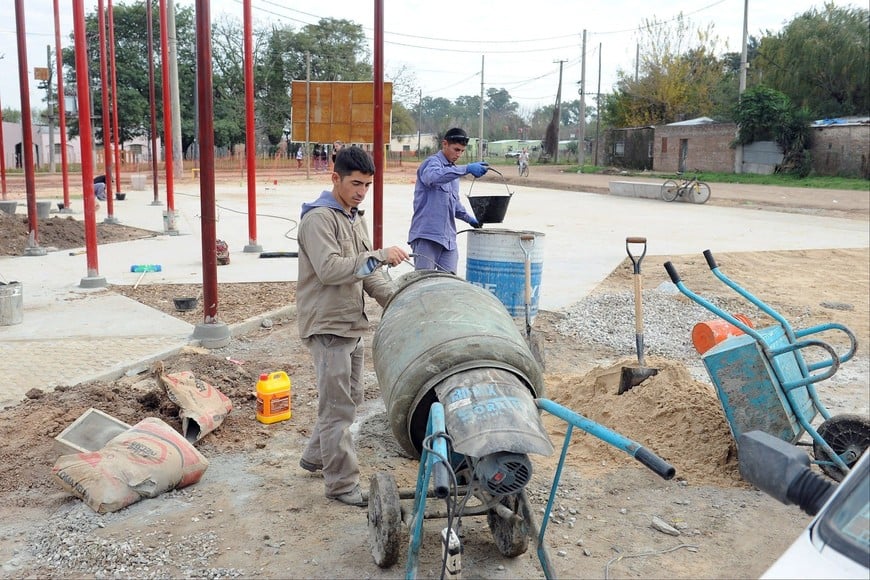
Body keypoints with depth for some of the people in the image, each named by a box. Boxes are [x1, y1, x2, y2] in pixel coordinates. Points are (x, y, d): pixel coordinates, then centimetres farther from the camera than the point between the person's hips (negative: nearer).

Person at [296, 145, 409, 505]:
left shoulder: (356, 218, 14)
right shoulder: (318, 218, -14)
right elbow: (329, 269, -26)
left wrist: (393, 298, -2)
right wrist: (378, 255, -29)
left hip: (352, 324, 9)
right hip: (326, 327, -9)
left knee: (350, 398, 18)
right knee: (338, 407, -3)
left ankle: (315, 457, 35)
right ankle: (342, 484, 7)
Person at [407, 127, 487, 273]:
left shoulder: (454, 170, 21)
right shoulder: (432, 162, -4)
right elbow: (433, 177, -30)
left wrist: (468, 218, 15)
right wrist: (467, 169, -37)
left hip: (448, 238, 7)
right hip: (427, 235, -7)